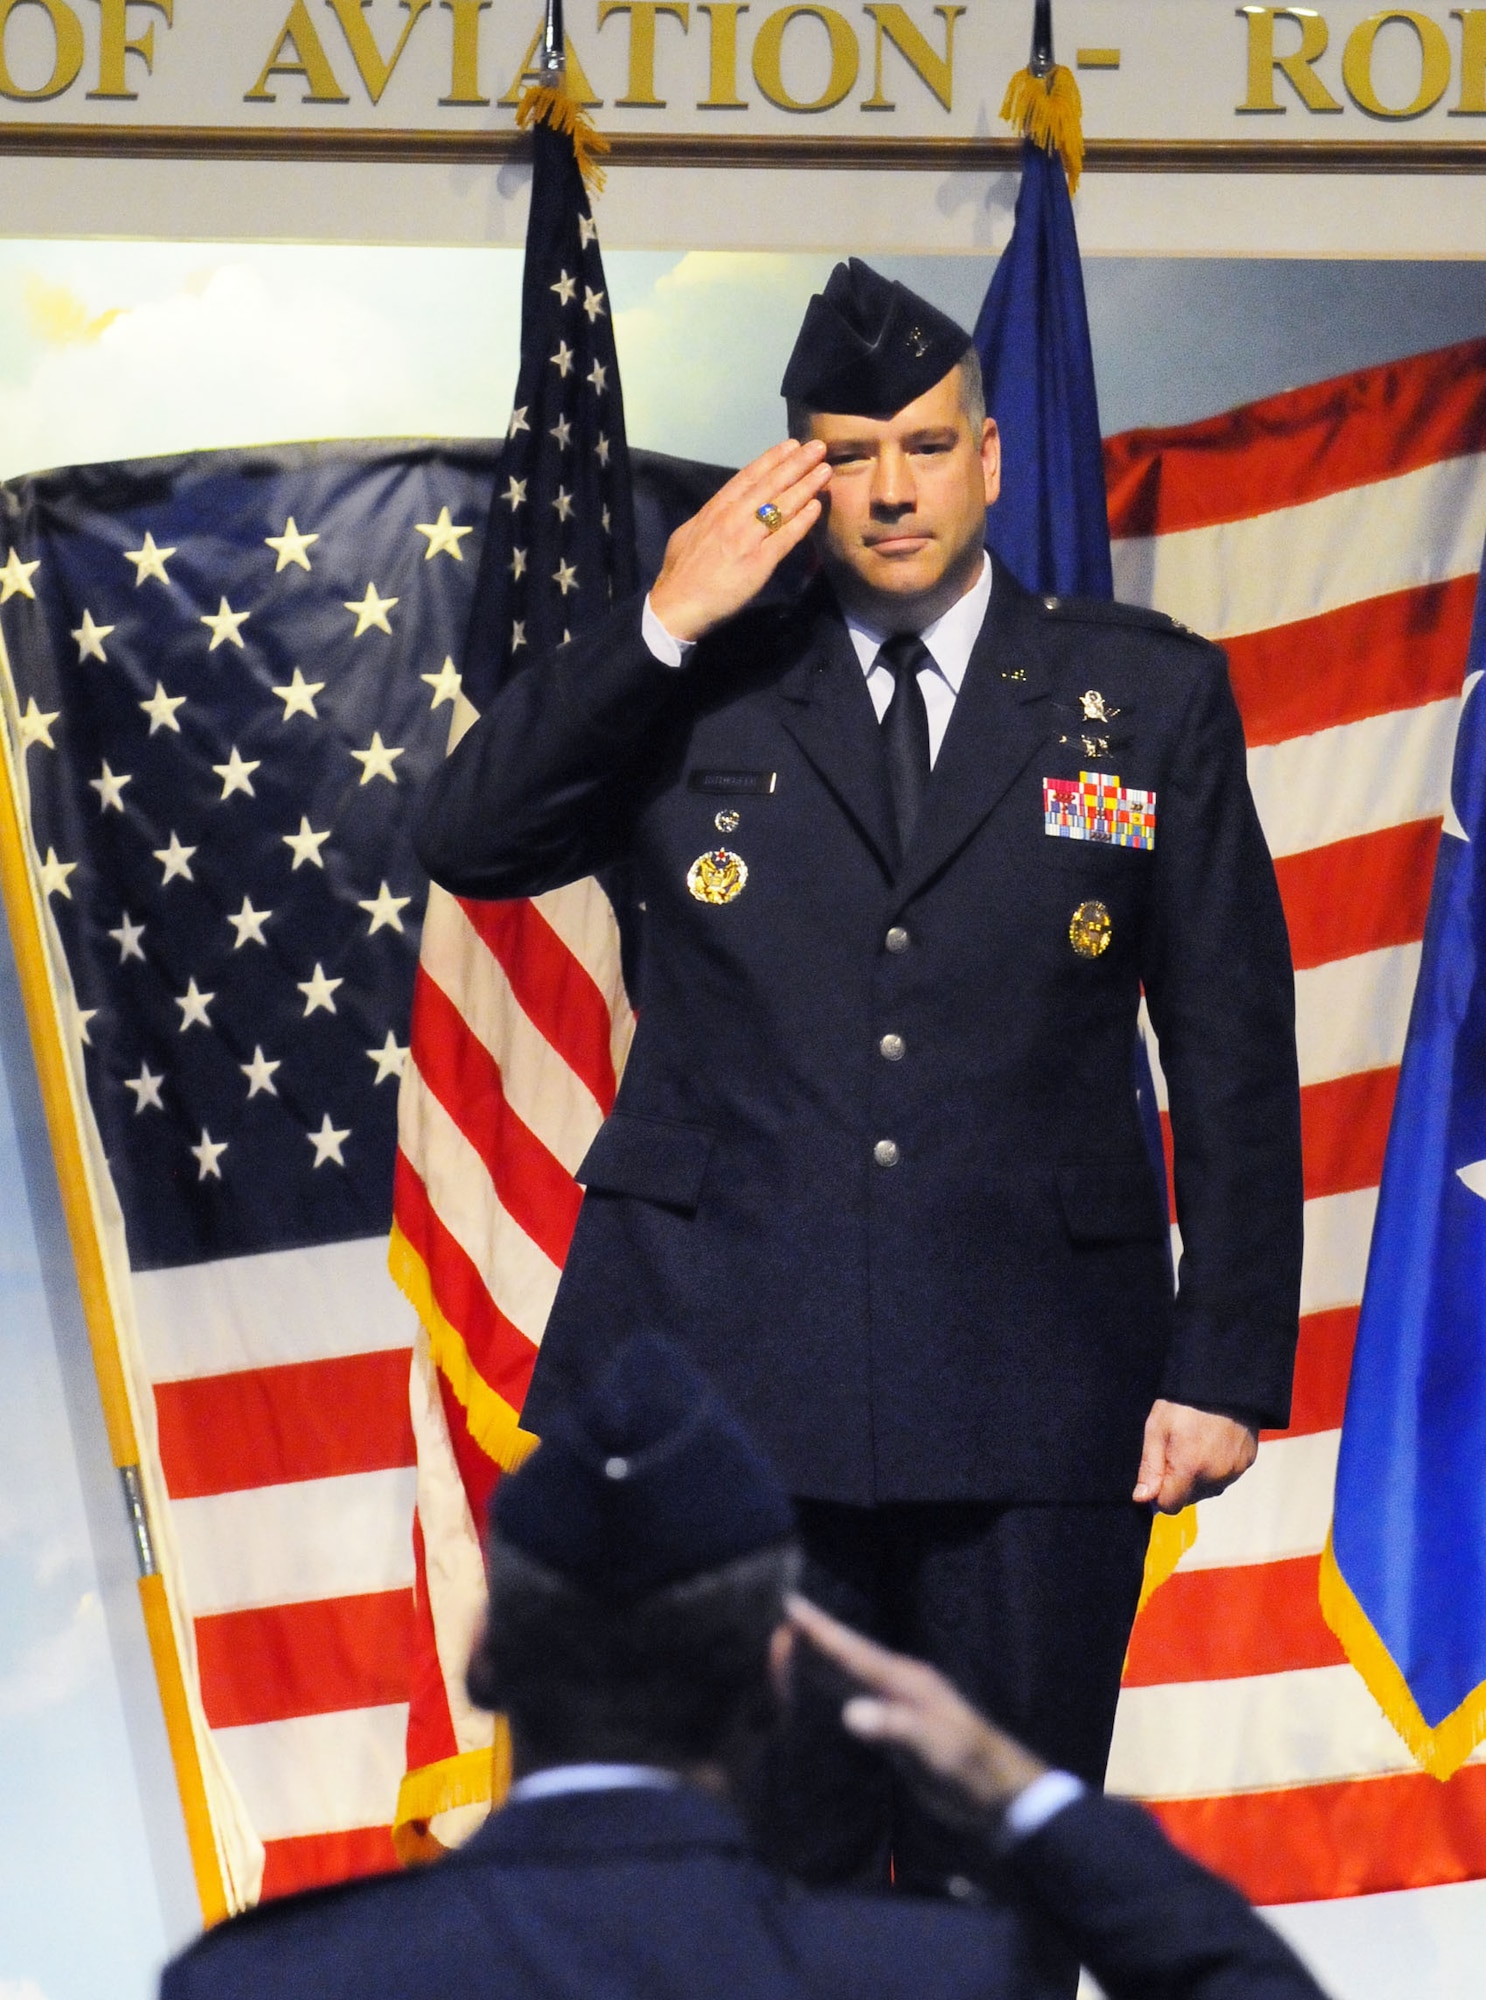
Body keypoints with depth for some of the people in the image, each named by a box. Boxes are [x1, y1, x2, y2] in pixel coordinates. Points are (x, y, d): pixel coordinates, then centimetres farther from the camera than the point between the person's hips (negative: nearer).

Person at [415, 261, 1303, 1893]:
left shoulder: (1149, 697, 8)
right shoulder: (703, 693, 10)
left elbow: (1235, 1052, 7)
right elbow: (466, 841, -2)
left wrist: (1228, 1363, 1)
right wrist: (664, 625, -9)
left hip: (1033, 1390, 0)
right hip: (726, 1385, 0)